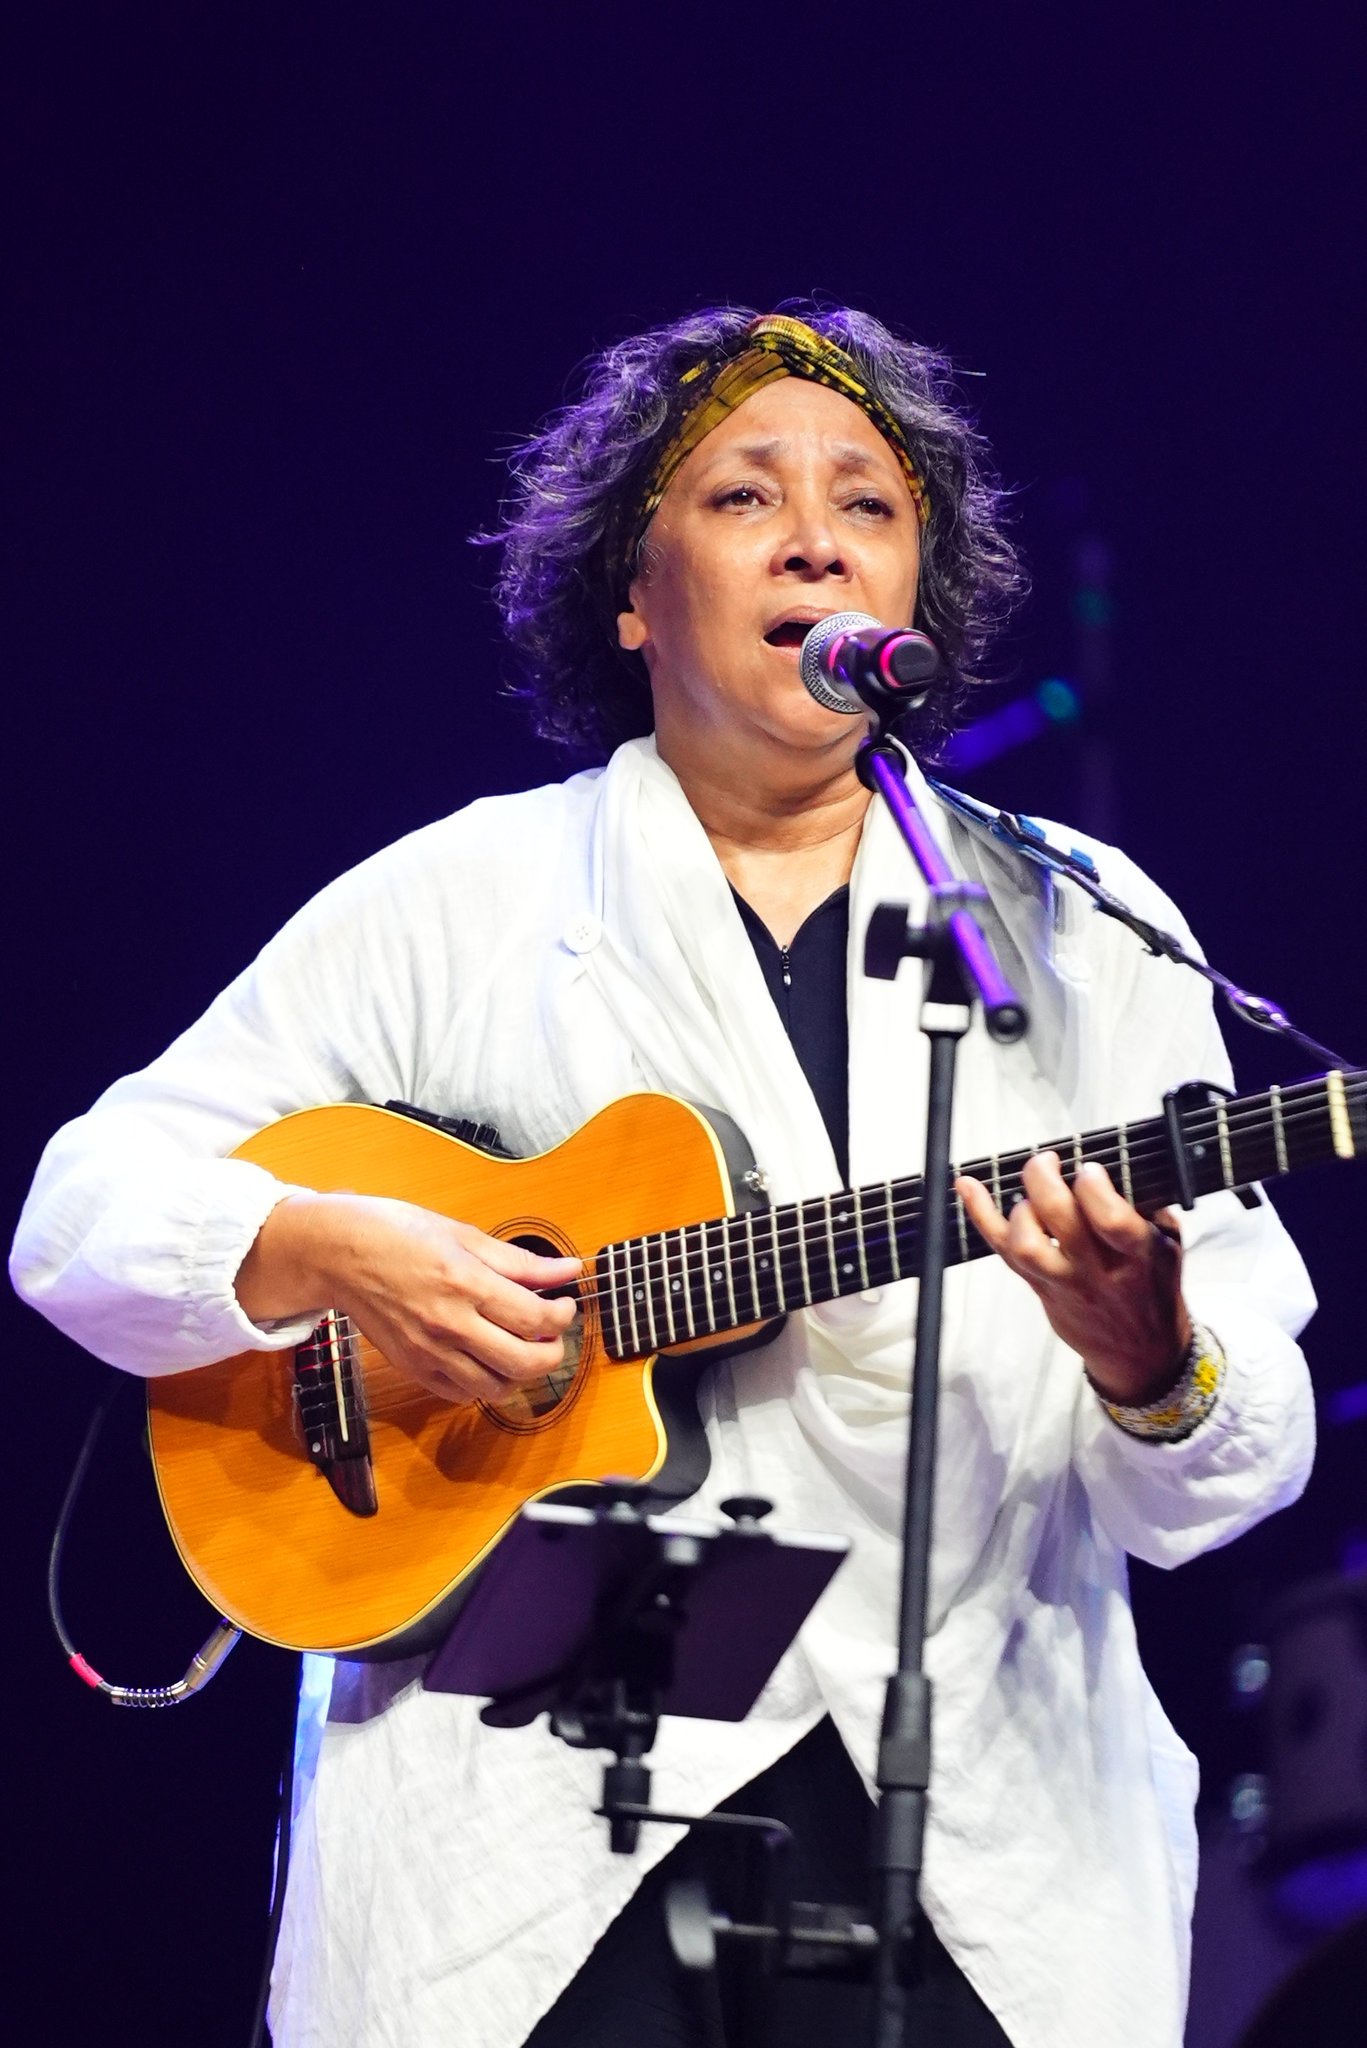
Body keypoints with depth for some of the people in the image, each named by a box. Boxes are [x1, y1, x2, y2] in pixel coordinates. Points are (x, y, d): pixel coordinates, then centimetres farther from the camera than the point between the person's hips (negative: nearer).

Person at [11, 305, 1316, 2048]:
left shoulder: (1082, 936, 10)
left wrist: (1146, 1360, -18)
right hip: (539, 1816, -1)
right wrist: (333, 1252, -11)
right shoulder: (458, 905, 9)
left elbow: (1245, 1462, 5)